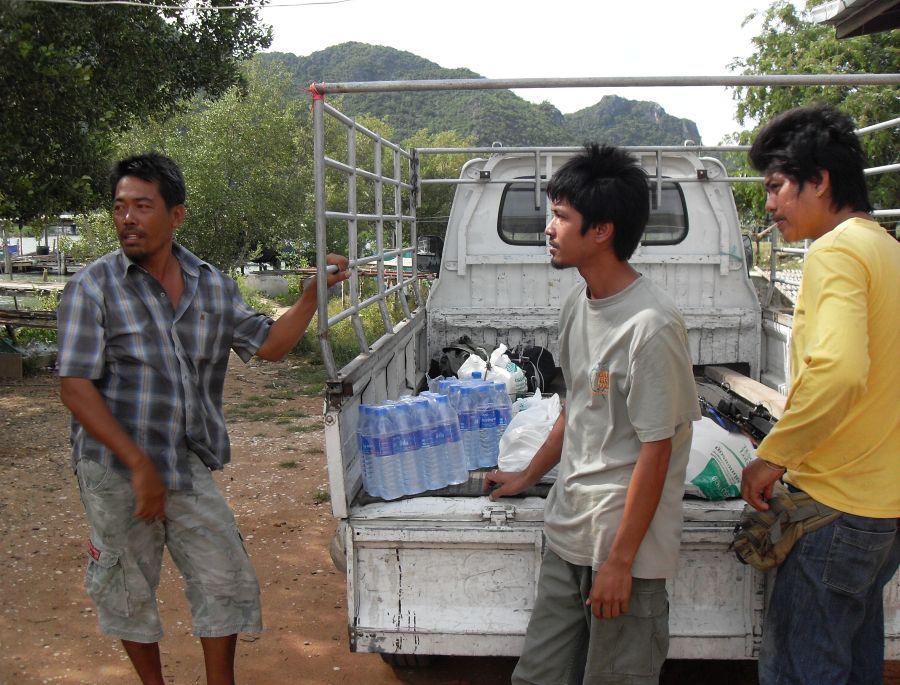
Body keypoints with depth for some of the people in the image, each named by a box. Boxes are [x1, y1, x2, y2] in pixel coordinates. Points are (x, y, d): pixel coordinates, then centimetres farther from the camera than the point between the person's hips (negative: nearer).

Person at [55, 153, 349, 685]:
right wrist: (139, 465, -21)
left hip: (190, 467, 4)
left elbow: (269, 344, 11)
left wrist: (314, 293, -2)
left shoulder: (212, 285, 2)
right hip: (117, 475, -3)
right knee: (129, 591, 12)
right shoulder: (94, 287, -11)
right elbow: (76, 389, -15)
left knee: (227, 582, 9)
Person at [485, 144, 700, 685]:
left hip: (625, 539, -8)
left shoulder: (651, 325, -21)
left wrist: (620, 560, -15)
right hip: (568, 531, 8)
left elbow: (655, 452, -18)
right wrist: (528, 477, 28)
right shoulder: (578, 305, 6)